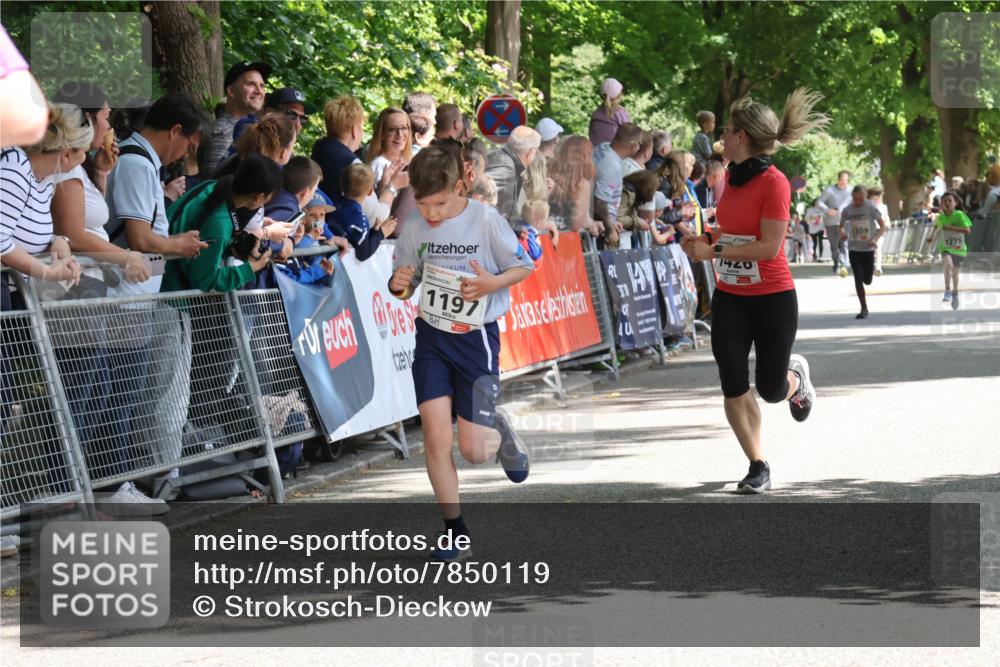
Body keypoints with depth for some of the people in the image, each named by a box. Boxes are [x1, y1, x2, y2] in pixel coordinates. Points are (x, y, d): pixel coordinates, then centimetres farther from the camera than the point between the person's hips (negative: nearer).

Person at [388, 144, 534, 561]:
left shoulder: (486, 221, -11)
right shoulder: (415, 229, -1)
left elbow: (524, 267, -3)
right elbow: (406, 282, 11)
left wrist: (492, 284, -22)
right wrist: (399, 285, -13)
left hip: (477, 337, -3)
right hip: (432, 337, 3)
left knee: (473, 451, -5)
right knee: (435, 436, -10)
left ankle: (499, 432, 33)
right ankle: (456, 531, 2)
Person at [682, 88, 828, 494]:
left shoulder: (773, 183, -17)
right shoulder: (732, 177, 7)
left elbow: (769, 246, -22)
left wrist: (714, 250, -24)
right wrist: (707, 238, 2)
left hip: (772, 299, -6)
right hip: (729, 299, 6)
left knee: (771, 390, 5)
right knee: (734, 388, -3)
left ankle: (797, 376, 41)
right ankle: (758, 467, 8)